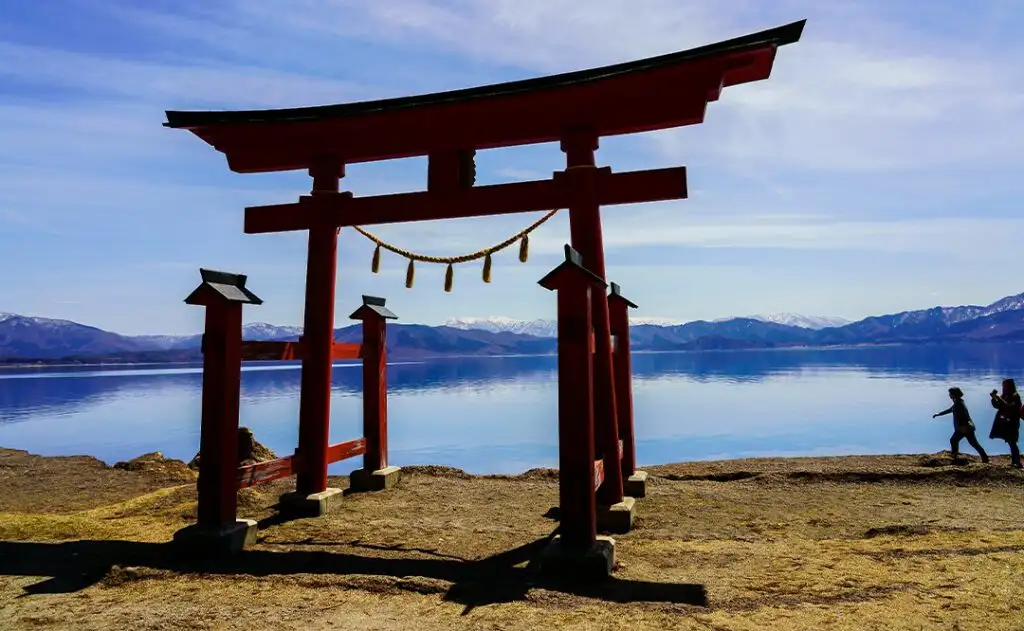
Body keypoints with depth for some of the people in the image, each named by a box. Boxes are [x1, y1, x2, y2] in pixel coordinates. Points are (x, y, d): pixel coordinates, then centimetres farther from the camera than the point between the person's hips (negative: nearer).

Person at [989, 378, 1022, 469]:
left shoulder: (1015, 396, -12)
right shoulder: (1004, 396, 10)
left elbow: (1009, 407, -24)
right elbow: (997, 406, 11)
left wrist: (999, 398, -25)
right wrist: (994, 398, -5)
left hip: (1012, 423, -8)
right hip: (1004, 422, 8)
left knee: (1012, 442, -12)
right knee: (1011, 442, 11)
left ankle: (1017, 462, -13)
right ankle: (1014, 460, 18)